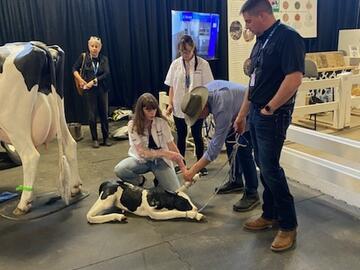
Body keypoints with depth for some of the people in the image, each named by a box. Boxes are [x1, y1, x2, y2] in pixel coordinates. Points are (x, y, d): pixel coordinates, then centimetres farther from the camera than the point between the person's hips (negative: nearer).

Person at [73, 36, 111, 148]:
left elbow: (106, 73, -9)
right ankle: (95, 139, 13)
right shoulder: (83, 56, 0)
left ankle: (106, 138, 18)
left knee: (104, 114, 6)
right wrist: (81, 80, -7)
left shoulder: (104, 59, 2)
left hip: (102, 89, 1)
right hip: (89, 90, -1)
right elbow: (74, 69, 8)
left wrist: (94, 81, -16)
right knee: (92, 115, 2)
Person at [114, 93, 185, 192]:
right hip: (141, 159, 0)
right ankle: (140, 180, 3)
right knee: (119, 170, -29)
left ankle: (159, 179, 18)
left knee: (174, 191, -16)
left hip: (160, 160, 0)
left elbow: (172, 146, -13)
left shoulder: (162, 122, -13)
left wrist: (184, 169, -21)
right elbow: (142, 152, -21)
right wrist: (165, 153, -32)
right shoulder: (133, 125, -16)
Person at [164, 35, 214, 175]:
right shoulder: (175, 64, 1)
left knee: (197, 135, 8)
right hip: (179, 108, 2)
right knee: (181, 136, 13)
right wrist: (170, 104, -1)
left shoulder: (203, 64, -6)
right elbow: (171, 86, 5)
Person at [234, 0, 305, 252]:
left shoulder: (288, 37, -14)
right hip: (256, 114, 9)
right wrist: (242, 114, 17)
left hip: (273, 116, -9)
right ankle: (270, 214, 28)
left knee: (270, 169, -5)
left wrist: (269, 108, -15)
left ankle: (289, 226, 10)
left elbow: (294, 78, -24)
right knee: (263, 166, 14)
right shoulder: (261, 41, 14)